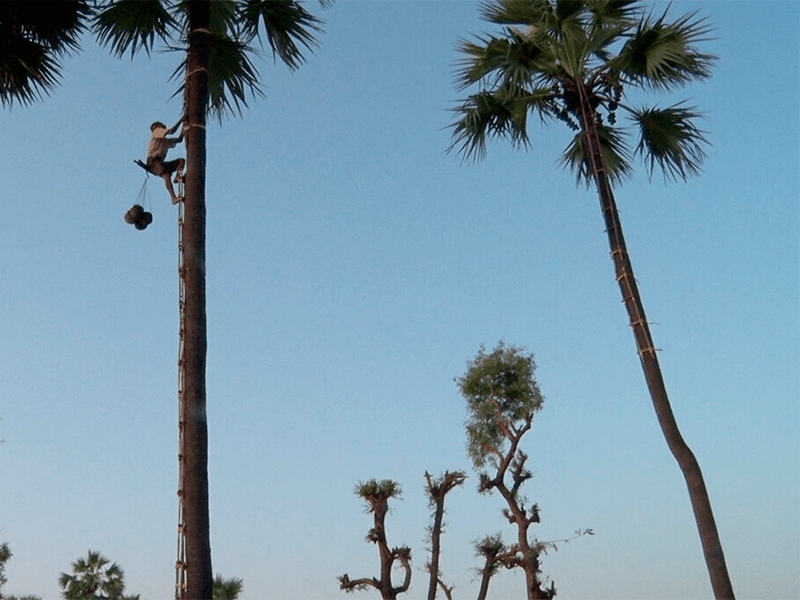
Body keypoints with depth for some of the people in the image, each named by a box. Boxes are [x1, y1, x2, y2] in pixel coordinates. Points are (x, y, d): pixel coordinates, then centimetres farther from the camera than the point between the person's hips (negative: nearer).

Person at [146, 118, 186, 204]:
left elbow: (179, 139, 27)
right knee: (167, 175, -32)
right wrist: (180, 121, 3)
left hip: (161, 162, 8)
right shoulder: (157, 131, 10)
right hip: (153, 161, -8)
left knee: (181, 161, -2)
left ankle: (178, 177, -27)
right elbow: (171, 131, -5)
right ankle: (174, 198, -44)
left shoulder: (166, 141, 32)